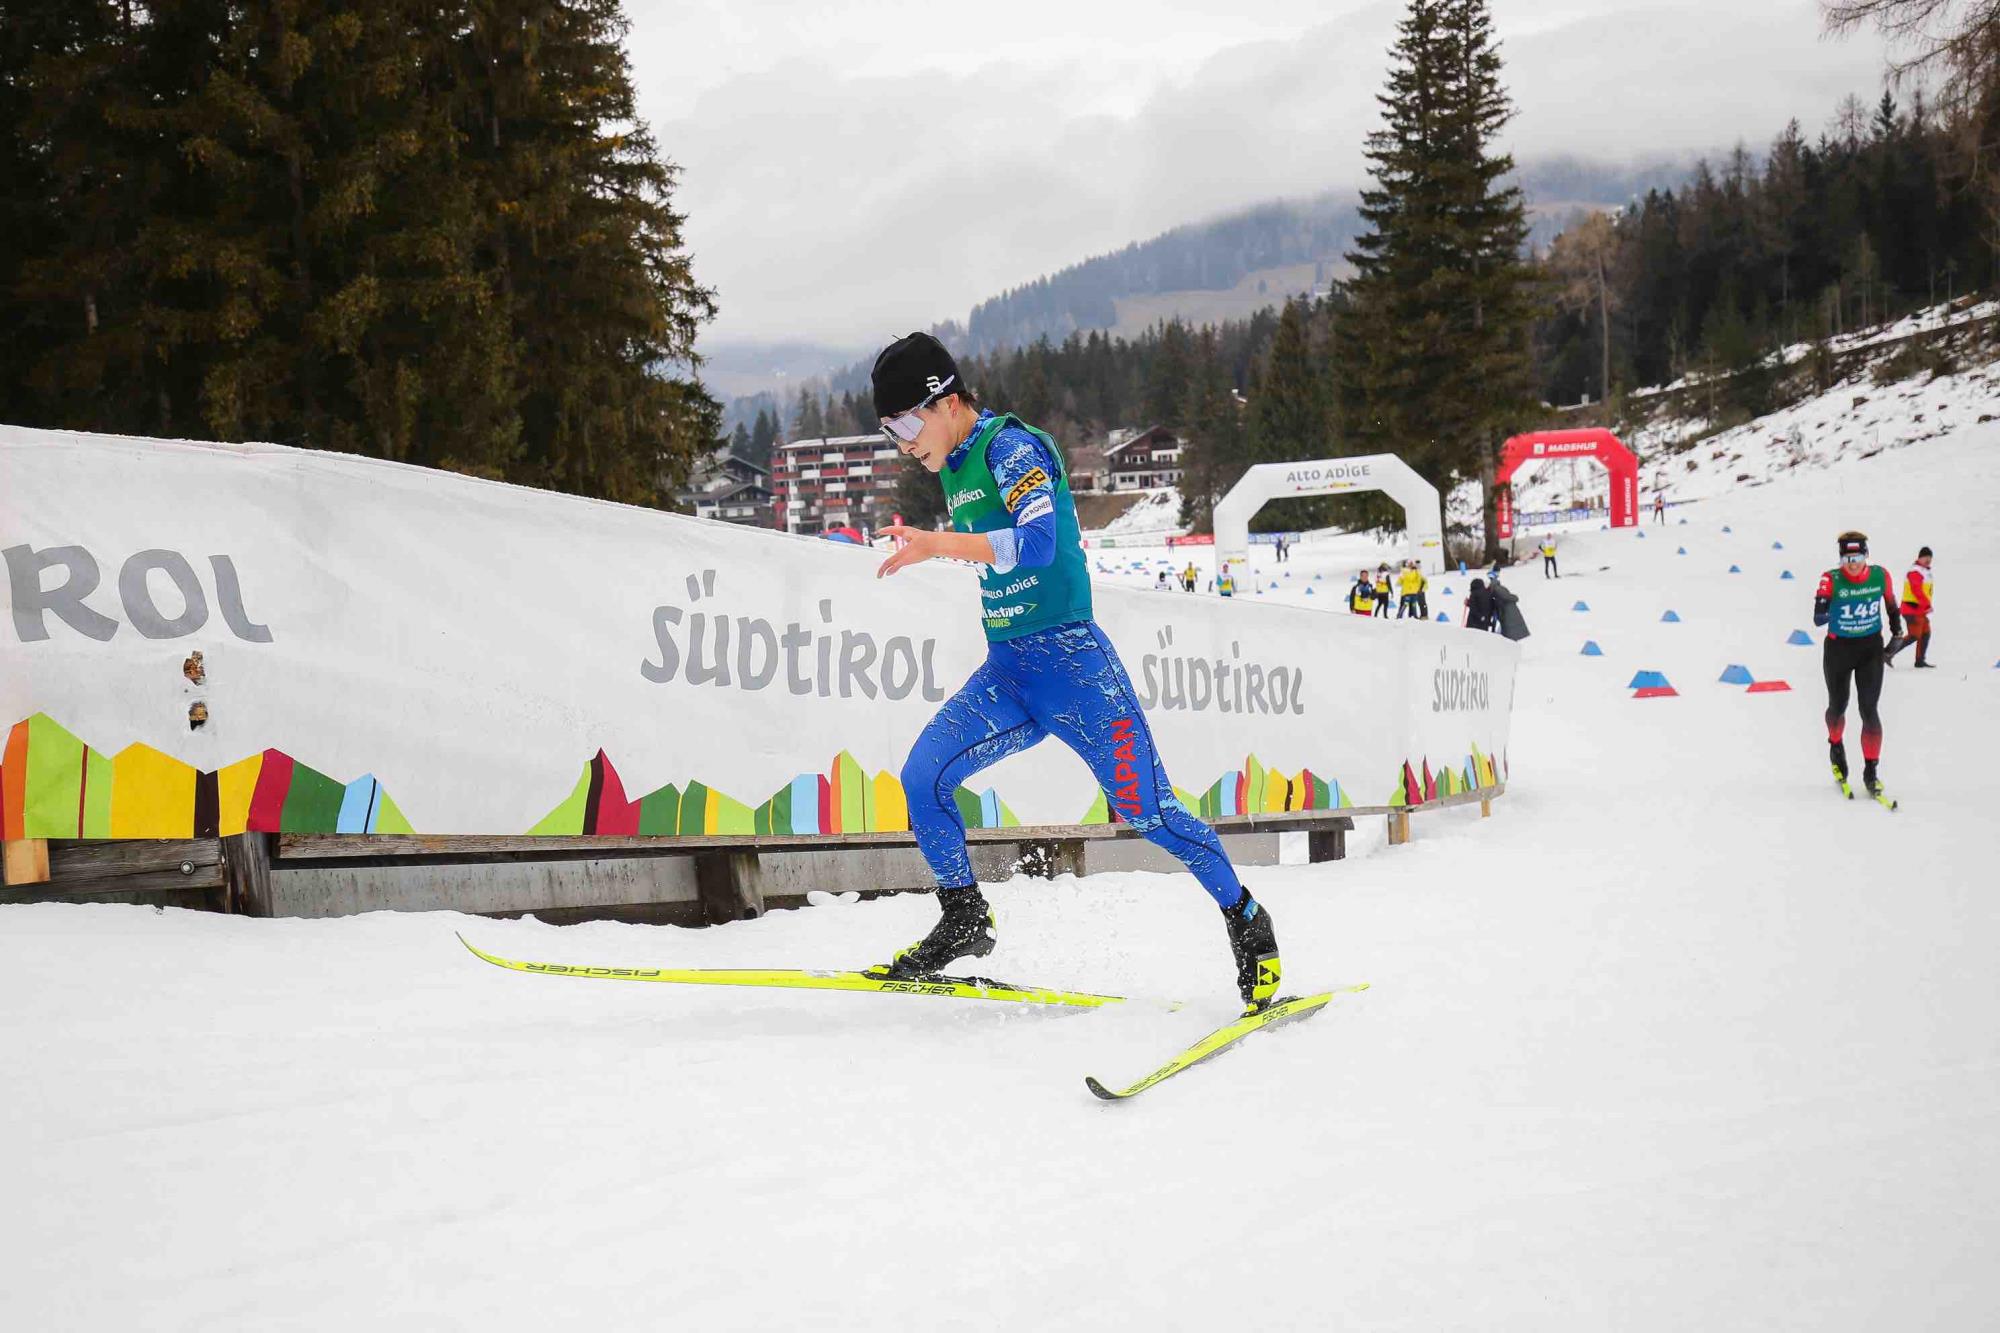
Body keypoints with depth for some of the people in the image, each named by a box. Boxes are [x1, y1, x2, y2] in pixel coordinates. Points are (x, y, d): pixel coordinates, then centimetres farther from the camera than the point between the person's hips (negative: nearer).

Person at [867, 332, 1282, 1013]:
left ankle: (1248, 924, 12)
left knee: (1148, 810, -6)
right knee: (921, 776, -10)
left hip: (1070, 658, -8)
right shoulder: (956, 469, 14)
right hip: (1005, 672, 8)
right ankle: (965, 921, 6)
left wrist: (939, 545, -32)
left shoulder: (1012, 446, -12)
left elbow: (1038, 542, -27)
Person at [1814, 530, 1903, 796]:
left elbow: (1891, 604, 10)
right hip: (1838, 649, -1)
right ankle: (1835, 745, 49)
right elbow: (1818, 619, -30)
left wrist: (1897, 628, 23)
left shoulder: (1880, 576, -11)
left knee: (1869, 710, -8)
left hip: (1871, 649, 1)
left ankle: (1870, 771, 1)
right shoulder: (1831, 580, -19)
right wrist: (1822, 611, -53)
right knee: (1838, 706, 17)